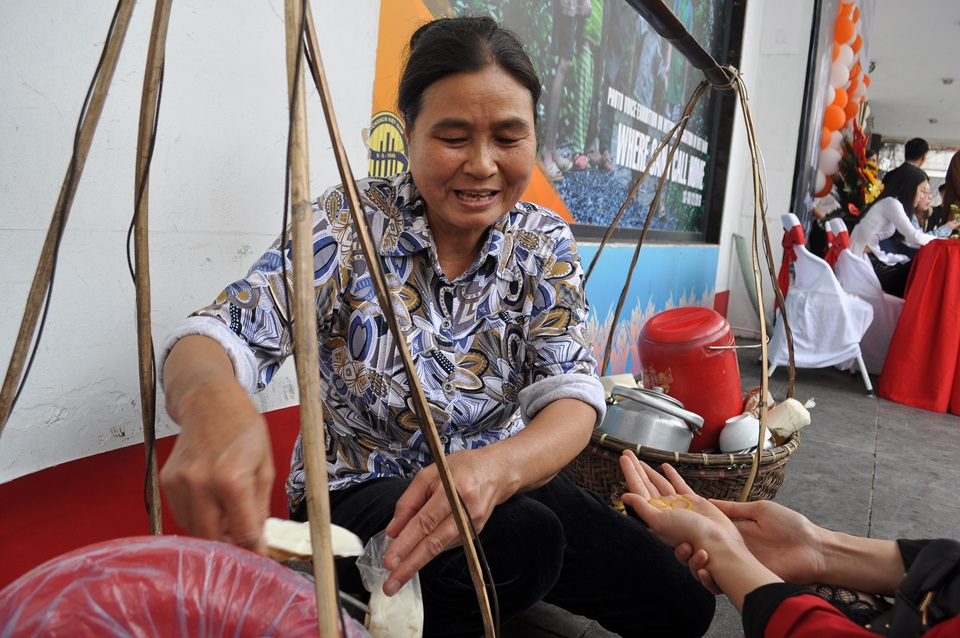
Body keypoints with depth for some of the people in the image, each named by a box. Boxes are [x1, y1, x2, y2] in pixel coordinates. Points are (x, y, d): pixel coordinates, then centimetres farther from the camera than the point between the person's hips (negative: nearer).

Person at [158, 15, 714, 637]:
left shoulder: (545, 242, -6)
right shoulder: (349, 223, -15)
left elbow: (572, 392, -16)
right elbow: (220, 333, -24)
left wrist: (496, 467, -39)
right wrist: (211, 402, -50)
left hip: (502, 477, 5)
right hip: (362, 488, -4)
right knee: (522, 539, -33)